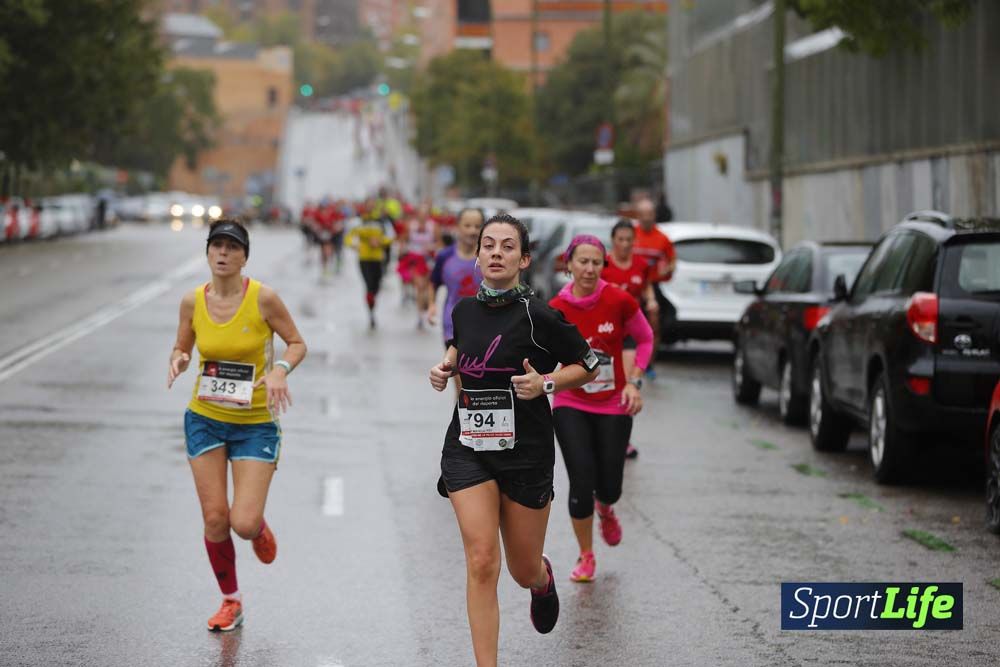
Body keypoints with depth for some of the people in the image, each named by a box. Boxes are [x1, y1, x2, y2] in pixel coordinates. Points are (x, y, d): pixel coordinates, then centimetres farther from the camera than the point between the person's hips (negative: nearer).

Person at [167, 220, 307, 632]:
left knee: (243, 524, -11)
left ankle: (260, 528, 29)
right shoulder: (193, 302, -3)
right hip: (205, 419, 3)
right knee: (214, 518, -1)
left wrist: (280, 369, -21)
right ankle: (230, 601, 21)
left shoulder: (263, 298, -12)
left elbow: (297, 343, -2)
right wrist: (178, 360, -12)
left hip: (255, 424, -3)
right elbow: (181, 348, 11)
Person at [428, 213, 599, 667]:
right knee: (481, 563, -13)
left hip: (526, 453, -2)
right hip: (468, 449, 3)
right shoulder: (464, 310, 1)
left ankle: (543, 579, 51)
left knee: (524, 572, 12)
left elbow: (588, 366, -3)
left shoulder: (537, 317, -14)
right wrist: (447, 366, 5)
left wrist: (545, 383, -19)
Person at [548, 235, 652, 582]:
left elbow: (645, 339, 4)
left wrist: (634, 382, -5)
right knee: (582, 481, -11)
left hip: (614, 406, 1)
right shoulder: (555, 310, -10)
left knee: (609, 487, 3)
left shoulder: (619, 301, -12)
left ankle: (605, 510, 44)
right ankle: (586, 557, 12)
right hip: (571, 406, -1)